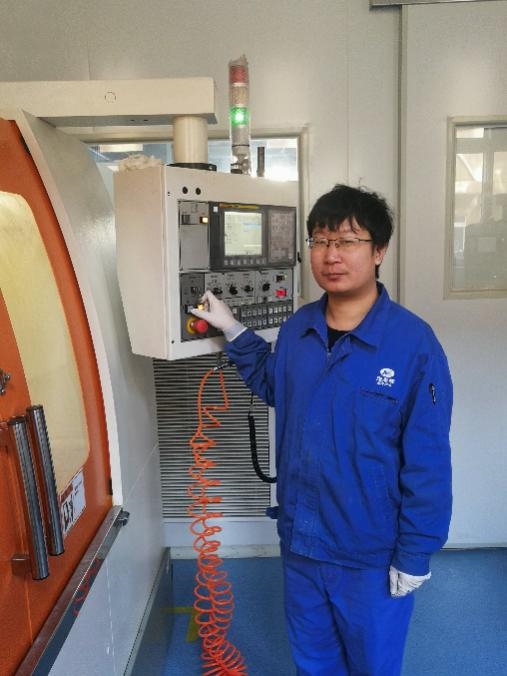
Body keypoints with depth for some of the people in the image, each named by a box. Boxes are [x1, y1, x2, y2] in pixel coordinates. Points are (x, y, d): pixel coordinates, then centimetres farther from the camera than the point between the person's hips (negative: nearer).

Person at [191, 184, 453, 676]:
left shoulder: (413, 342, -21)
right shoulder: (297, 328, -5)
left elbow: (428, 462, -17)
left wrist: (414, 557, -12)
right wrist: (232, 331, 7)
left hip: (372, 553, -4)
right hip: (300, 539, 5)